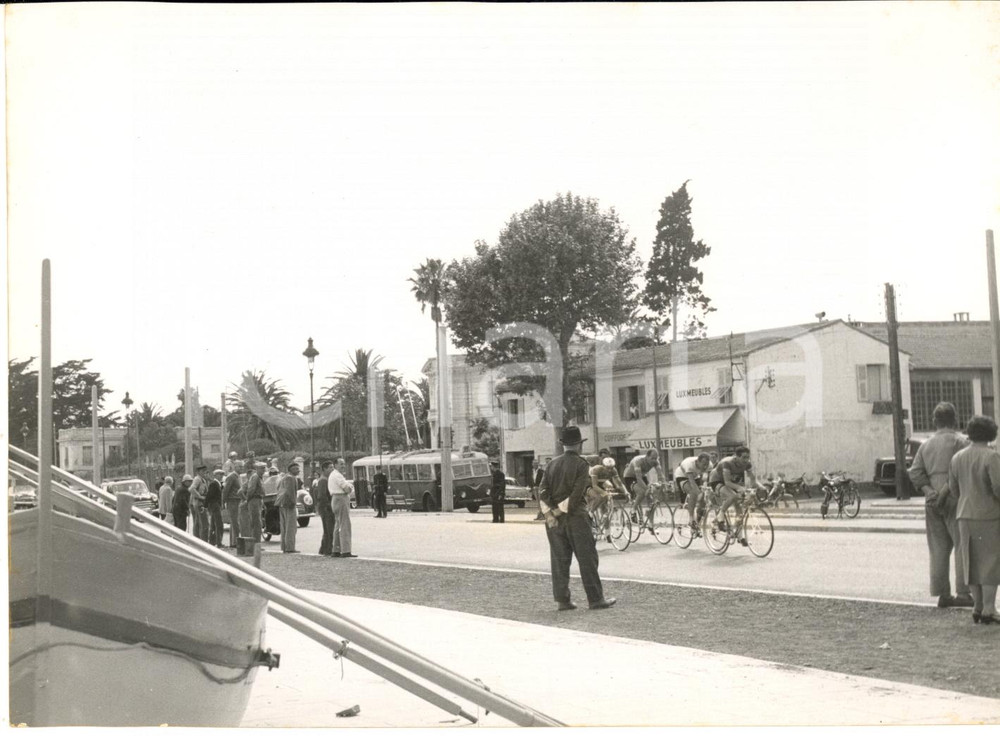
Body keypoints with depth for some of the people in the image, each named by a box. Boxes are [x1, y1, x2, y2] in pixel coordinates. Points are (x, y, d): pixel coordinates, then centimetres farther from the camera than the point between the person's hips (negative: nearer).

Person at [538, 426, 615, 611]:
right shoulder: (581, 465, -6)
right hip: (575, 517, -5)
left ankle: (562, 599, 7)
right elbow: (577, 493, -16)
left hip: (554, 520, 5)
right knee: (587, 559, 1)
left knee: (559, 560, 7)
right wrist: (561, 511, -11)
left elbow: (543, 492, -1)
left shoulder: (552, 465, 8)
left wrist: (549, 514, -5)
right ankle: (596, 598, 2)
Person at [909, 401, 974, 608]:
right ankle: (963, 592, -8)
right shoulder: (960, 442, -5)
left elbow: (915, 473, 4)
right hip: (955, 500, -6)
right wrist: (944, 493, -13)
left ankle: (942, 594, 8)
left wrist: (929, 492, -5)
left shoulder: (926, 444, 13)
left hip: (933, 502, 6)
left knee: (939, 548, 8)